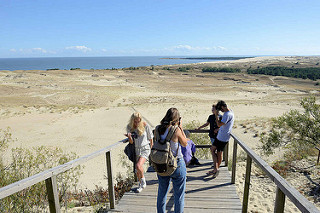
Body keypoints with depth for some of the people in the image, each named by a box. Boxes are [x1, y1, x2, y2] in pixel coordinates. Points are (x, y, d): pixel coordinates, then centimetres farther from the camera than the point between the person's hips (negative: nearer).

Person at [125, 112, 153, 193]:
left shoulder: (145, 125, -13)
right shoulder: (129, 127, -6)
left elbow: (151, 138, -1)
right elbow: (131, 142, -6)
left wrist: (150, 149, 6)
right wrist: (129, 137, -27)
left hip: (145, 149, -4)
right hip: (136, 150, 4)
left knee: (138, 166, -22)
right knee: (137, 170, 11)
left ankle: (143, 181, 6)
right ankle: (141, 184, 36)